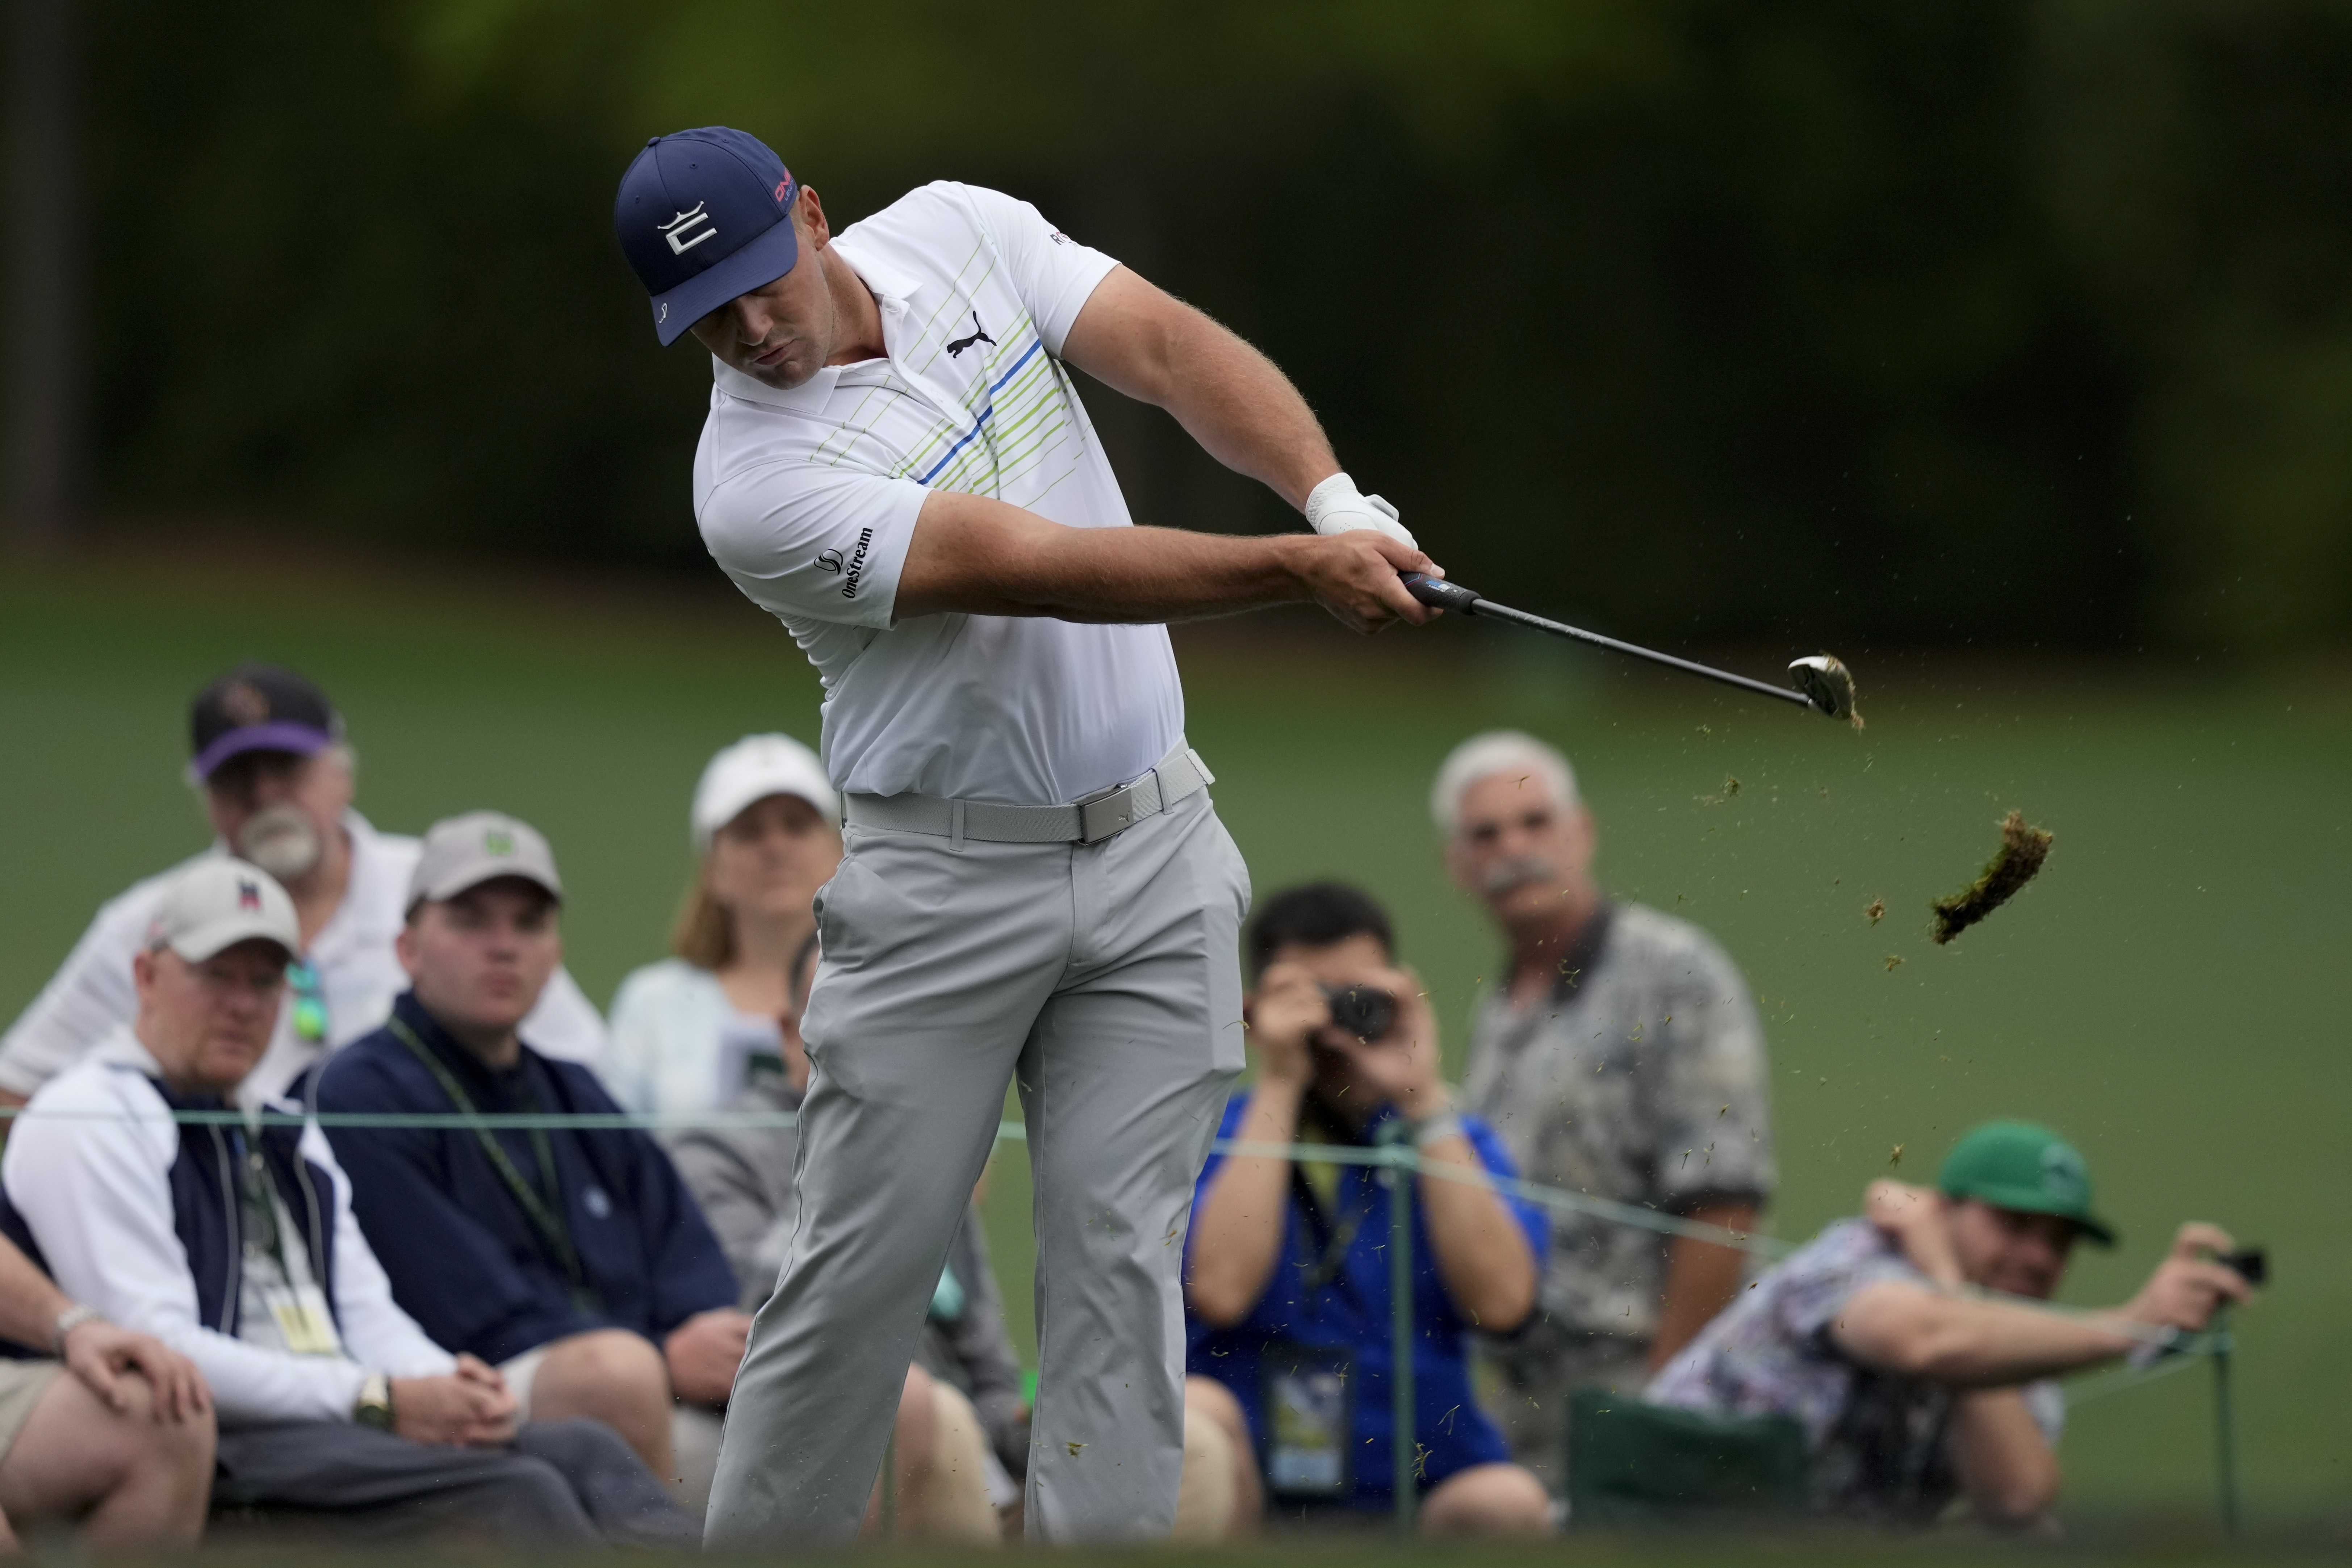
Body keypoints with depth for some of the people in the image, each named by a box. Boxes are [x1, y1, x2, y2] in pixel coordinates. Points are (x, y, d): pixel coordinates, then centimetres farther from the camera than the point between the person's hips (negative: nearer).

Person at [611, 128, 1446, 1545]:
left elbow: (1172, 348, -10)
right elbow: (1037, 569, -25)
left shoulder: (959, 234, -1)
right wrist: (1300, 570, -32)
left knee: (1119, 1258, 0)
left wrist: (1333, 497, -28)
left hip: (1152, 853, 4)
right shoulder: (757, 485, -18)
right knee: (863, 1268, -3)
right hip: (945, 884, -4)